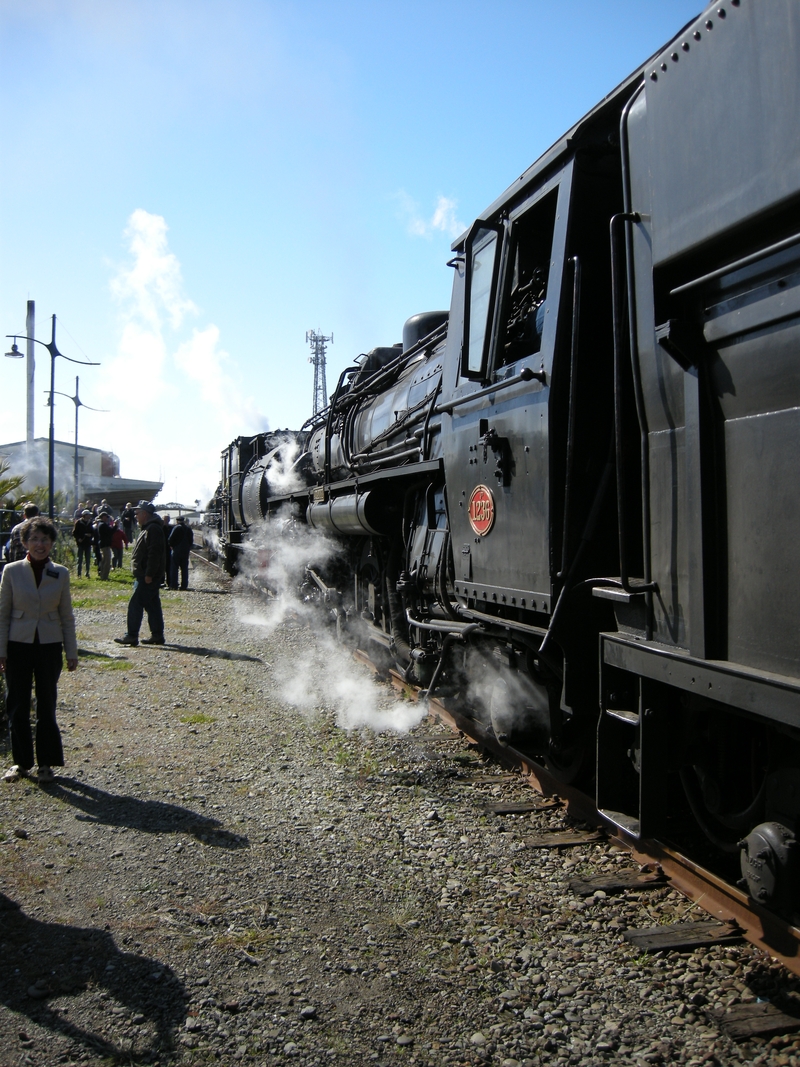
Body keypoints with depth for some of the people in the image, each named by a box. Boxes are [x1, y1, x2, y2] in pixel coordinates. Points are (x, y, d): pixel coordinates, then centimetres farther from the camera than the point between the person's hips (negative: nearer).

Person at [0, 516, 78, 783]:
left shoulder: (61, 574, -1)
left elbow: (66, 616, 4)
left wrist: (71, 652, 4)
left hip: (50, 647, 0)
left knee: (46, 706, 7)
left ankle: (46, 762, 20)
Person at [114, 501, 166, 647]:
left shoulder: (153, 529, -17)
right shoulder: (147, 528, 18)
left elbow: (154, 553, -24)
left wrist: (149, 574, -25)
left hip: (147, 576, -11)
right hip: (145, 576, 11)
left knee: (135, 604, -8)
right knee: (152, 605, 12)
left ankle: (131, 636, -5)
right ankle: (157, 635, 16)